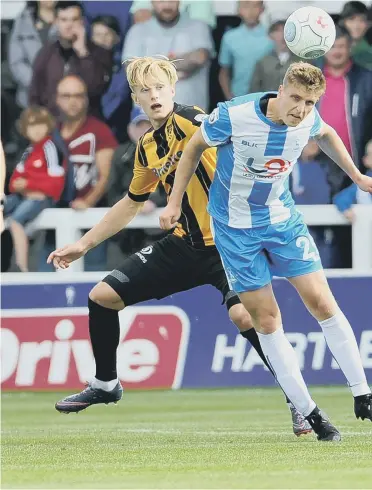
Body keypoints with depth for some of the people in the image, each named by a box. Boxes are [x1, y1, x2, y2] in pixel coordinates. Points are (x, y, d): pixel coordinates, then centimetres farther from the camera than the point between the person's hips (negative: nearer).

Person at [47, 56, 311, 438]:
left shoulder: (188, 120, -15)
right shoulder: (147, 149, 8)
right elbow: (132, 203, 24)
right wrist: (83, 244, 27)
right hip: (185, 244, 8)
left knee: (243, 315, -33)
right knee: (102, 295, 8)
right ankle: (105, 385, 30)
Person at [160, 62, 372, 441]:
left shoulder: (308, 119, -12)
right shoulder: (233, 115, -24)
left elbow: (326, 134, 15)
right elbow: (195, 146, -6)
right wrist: (175, 202, -3)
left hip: (282, 218, 3)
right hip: (235, 226, -3)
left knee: (322, 303, -5)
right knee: (266, 321, -4)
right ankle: (308, 413, 3)